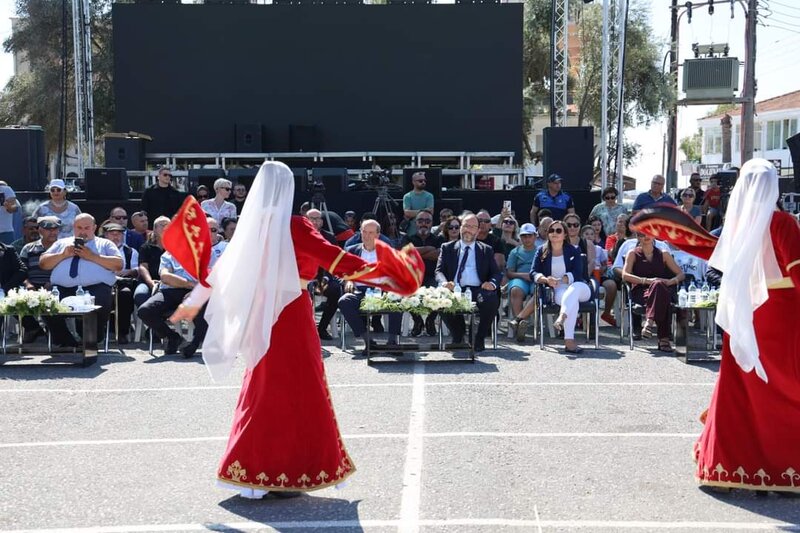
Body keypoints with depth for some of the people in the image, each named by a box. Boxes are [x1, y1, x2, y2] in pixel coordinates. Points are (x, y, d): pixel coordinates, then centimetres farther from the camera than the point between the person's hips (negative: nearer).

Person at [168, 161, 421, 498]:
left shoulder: (252, 226, 5)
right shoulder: (294, 227, -12)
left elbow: (226, 266, 13)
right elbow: (334, 259, -16)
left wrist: (195, 300, 25)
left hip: (262, 317, 6)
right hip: (292, 317, -6)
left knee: (263, 390, 14)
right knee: (298, 391, 3)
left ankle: (250, 470, 18)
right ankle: (293, 473, 7)